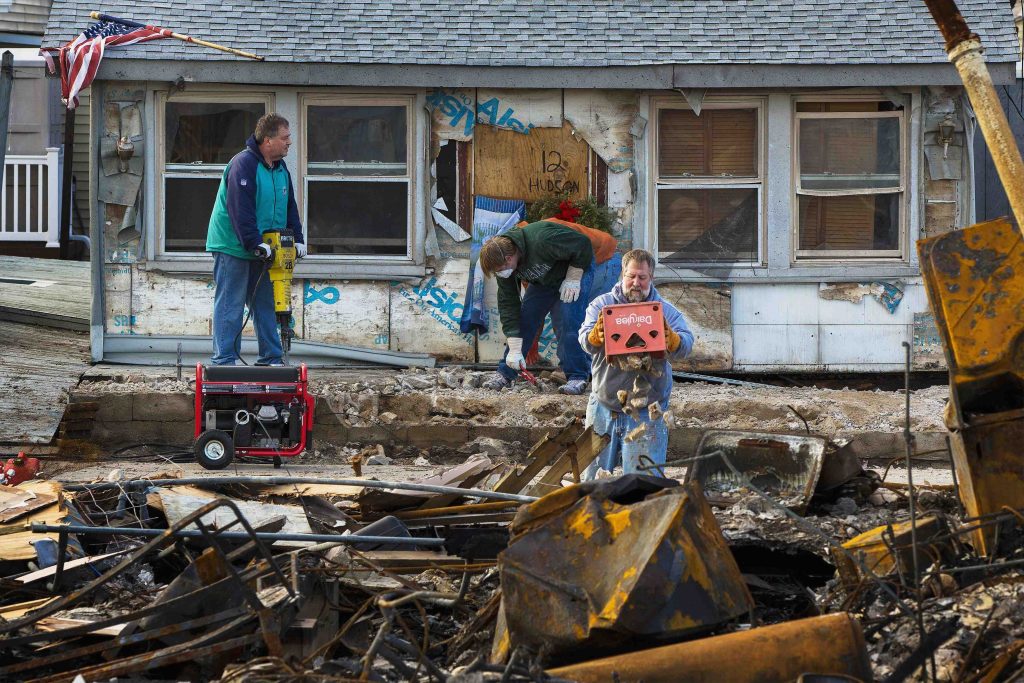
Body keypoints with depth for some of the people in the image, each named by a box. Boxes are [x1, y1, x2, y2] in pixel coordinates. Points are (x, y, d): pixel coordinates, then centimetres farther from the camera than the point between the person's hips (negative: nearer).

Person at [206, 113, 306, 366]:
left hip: (260, 250, 9)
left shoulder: (280, 168, 10)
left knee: (265, 304, 11)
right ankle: (225, 361, -5)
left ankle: (271, 359, 17)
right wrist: (256, 244, -26)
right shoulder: (243, 165, -19)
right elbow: (241, 211, -24)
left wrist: (297, 240, 6)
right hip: (233, 248, -9)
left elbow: (290, 207, 16)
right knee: (230, 306, -6)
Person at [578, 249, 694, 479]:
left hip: (646, 412, -1)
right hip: (604, 406, 1)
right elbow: (585, 341, -12)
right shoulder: (601, 305, 3)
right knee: (593, 479, 7)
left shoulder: (666, 311, 1)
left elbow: (685, 346, -15)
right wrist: (596, 336, -38)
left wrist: (670, 338, -39)